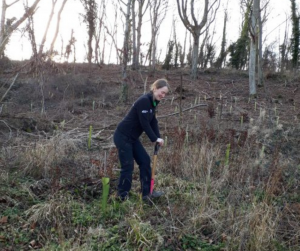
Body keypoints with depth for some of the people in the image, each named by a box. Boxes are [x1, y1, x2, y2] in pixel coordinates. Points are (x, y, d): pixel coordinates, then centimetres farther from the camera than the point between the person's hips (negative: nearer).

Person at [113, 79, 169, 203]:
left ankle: (146, 192, 20)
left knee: (145, 160, 10)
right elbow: (144, 123, -24)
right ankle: (122, 196, 14)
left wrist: (158, 137, -3)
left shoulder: (153, 102, 7)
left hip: (132, 137, 10)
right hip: (122, 137, -10)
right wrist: (155, 139, -16)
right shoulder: (144, 101, -23)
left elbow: (153, 121, 8)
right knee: (127, 166, -3)